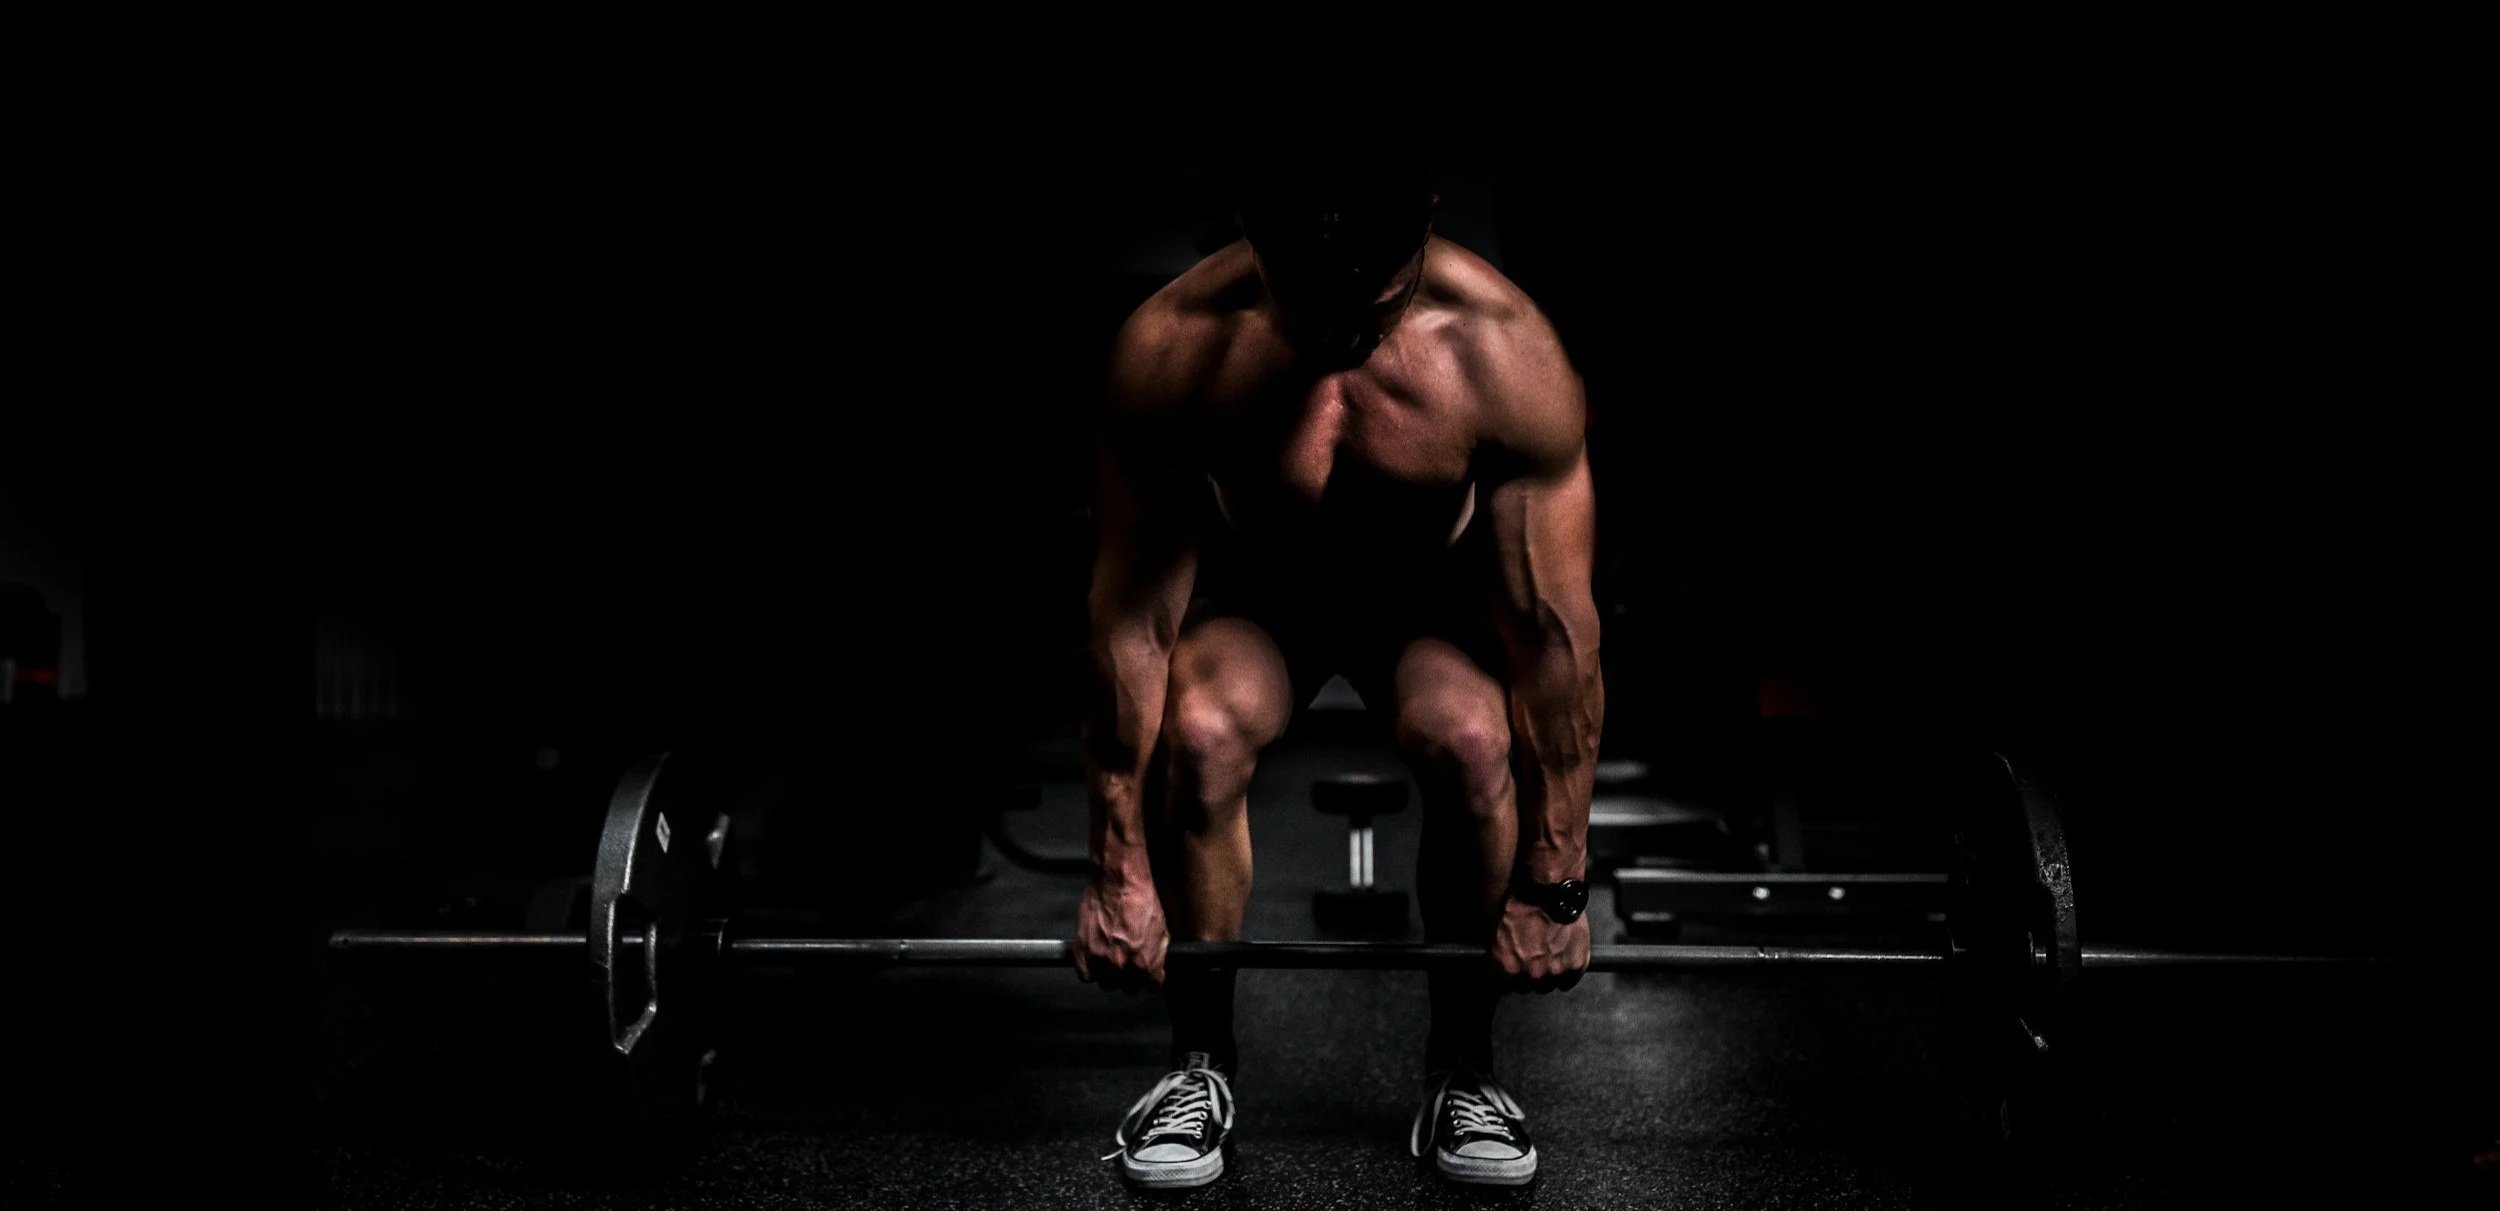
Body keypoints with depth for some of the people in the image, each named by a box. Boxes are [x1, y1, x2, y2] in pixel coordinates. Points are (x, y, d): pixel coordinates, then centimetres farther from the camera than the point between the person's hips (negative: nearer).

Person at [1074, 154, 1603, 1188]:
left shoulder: (1505, 353, -31)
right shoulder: (1171, 347, -30)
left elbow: (1555, 628, -24)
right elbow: (1132, 615, -24)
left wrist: (1555, 883, -20)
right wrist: (1118, 870, -20)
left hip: (1435, 591, 0)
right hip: (1255, 589, 0)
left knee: (1470, 739, -32)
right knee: (1198, 734, -31)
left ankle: (1462, 1069, -6)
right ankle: (1200, 1062, -6)